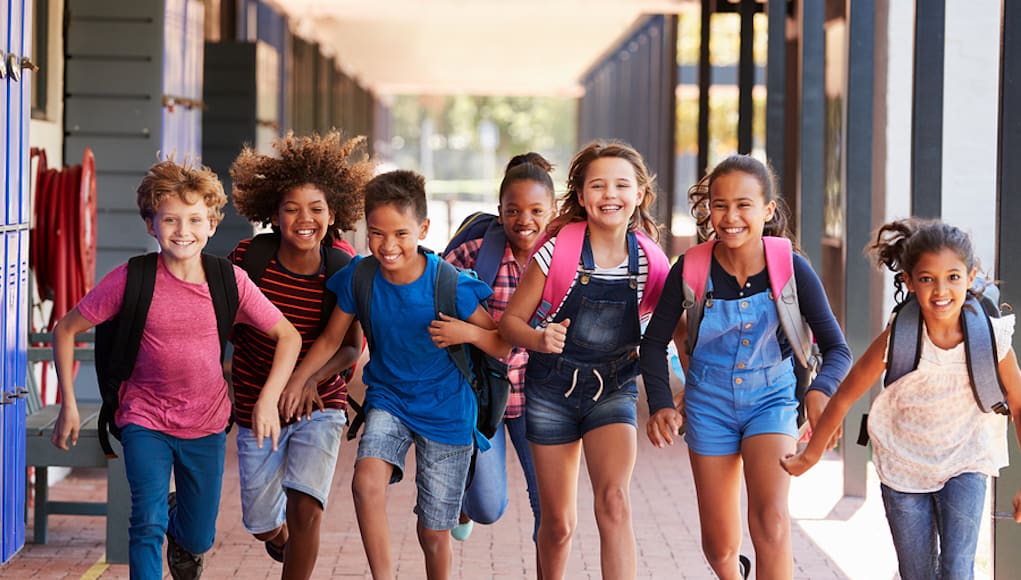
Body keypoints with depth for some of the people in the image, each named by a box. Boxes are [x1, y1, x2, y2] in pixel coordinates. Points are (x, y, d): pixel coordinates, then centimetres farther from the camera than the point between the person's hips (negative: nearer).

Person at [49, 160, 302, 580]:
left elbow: (288, 337, -3)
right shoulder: (131, 280, -15)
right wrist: (68, 404, -10)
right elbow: (66, 330, -5)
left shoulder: (230, 281, -11)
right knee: (148, 523, -21)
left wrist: (268, 399, -15)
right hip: (145, 421, -2)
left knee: (198, 540, 14)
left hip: (206, 424, 2)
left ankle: (180, 534, 51)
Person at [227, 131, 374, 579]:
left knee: (305, 509, -21)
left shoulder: (344, 272, -13)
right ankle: (280, 536, 53)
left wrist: (309, 379, -33)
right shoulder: (249, 257, -13)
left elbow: (352, 347, -14)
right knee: (262, 525, 15)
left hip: (321, 405, -1)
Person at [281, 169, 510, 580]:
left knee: (434, 534, 6)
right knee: (366, 481, -29)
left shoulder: (450, 284, -20)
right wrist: (294, 381, -2)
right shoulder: (359, 277, -12)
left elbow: (503, 346, -11)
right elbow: (331, 339, 4)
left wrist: (469, 333, -29)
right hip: (388, 398, 2)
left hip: (445, 410, -2)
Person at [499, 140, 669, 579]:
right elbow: (511, 320, -7)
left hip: (614, 389, 1)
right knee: (558, 524, 7)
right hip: (553, 388, -1)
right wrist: (540, 339, -27)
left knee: (614, 501, -23)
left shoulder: (649, 260, -9)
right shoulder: (558, 251, -15)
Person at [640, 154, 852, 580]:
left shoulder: (791, 269, -16)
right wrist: (661, 405, -20)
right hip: (709, 404, 1)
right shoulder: (691, 270, -14)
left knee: (771, 520, -25)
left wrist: (820, 390, -36)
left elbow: (836, 348, -14)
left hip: (771, 400, -1)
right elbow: (655, 341, -4)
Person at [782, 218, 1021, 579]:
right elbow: (845, 397, -8)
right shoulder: (897, 340, -22)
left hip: (964, 464, 0)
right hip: (903, 466, 0)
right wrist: (811, 454, 2)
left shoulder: (991, 337, -19)